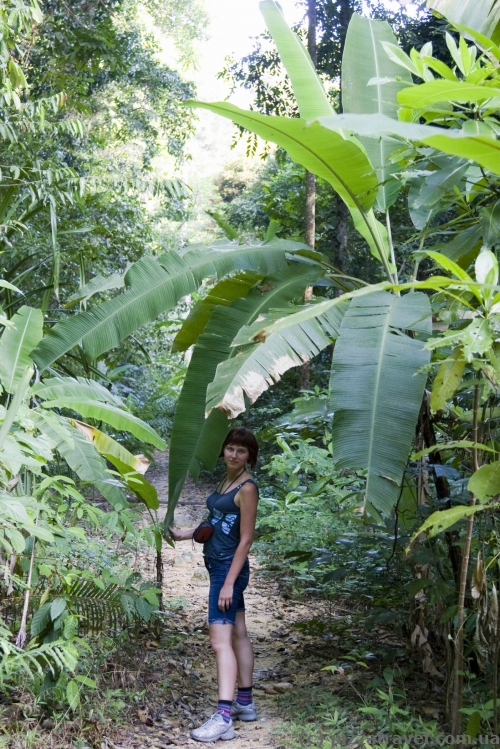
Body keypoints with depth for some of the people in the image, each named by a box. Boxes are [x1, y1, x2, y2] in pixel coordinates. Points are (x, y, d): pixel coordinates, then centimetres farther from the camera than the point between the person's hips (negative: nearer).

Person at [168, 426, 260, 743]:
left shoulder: (247, 488, -16)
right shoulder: (226, 481, 10)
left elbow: (245, 540, -19)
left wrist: (229, 583, -21)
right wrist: (184, 534, 17)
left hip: (230, 568, -9)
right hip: (219, 566, 9)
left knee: (220, 640, -13)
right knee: (239, 634, 16)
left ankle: (224, 718, -13)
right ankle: (245, 702, 26)